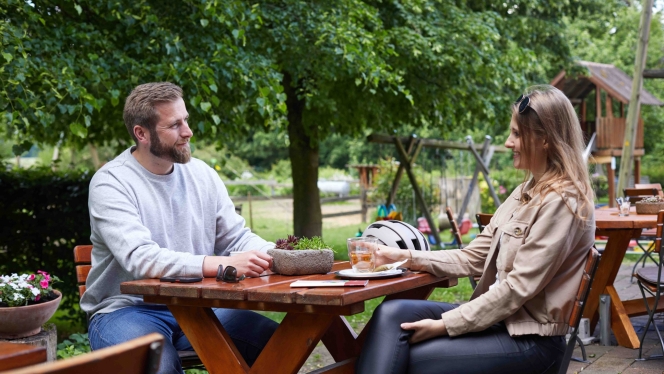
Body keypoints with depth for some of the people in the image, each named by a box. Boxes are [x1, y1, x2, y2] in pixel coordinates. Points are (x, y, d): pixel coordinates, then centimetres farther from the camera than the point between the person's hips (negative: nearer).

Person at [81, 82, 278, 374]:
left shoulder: (202, 174, 6)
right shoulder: (110, 184, -12)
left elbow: (237, 238, 10)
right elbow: (140, 258, -26)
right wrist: (224, 264, -36)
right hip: (129, 310, -5)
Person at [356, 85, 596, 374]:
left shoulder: (561, 202, -16)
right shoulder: (527, 192, 14)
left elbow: (519, 288, -20)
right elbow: (474, 258, 13)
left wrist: (446, 325, -18)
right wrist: (409, 258, 1)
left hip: (529, 339, -9)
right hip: (500, 319, 9)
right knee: (392, 315, -11)